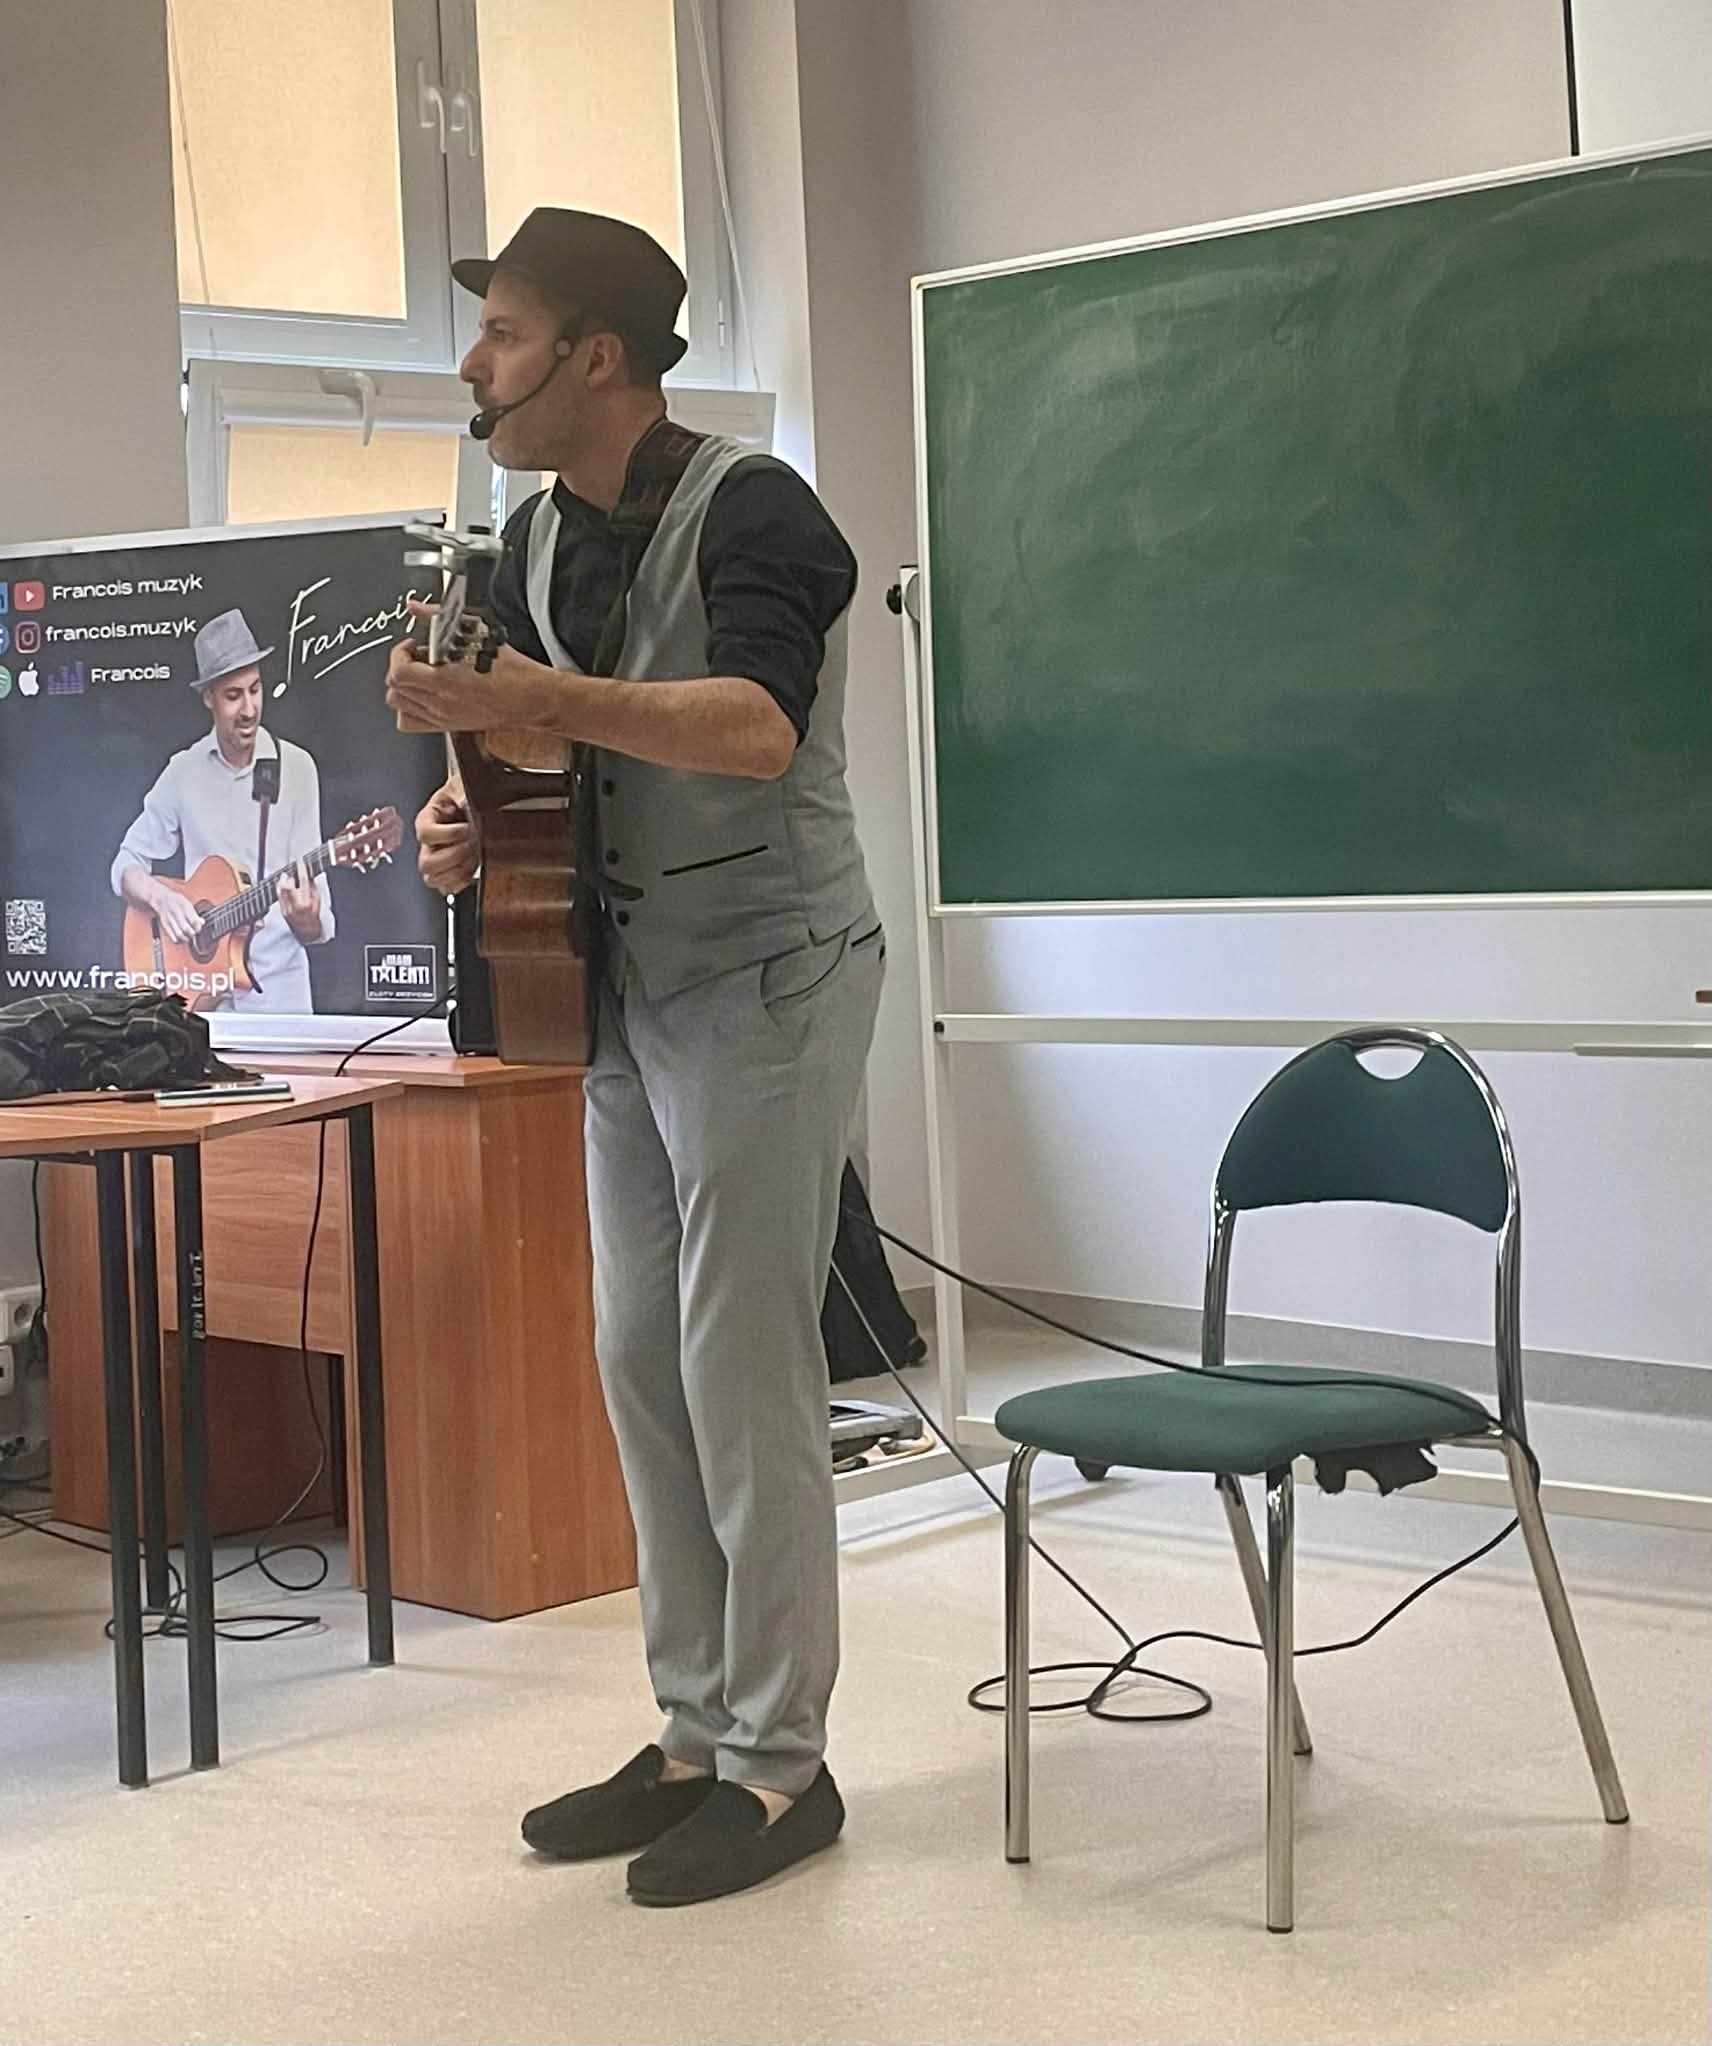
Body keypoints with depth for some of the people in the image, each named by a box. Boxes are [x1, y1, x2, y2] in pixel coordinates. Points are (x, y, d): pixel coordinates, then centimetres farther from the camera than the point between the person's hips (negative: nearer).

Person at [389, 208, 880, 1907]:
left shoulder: (748, 510, -14)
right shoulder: (537, 540, 11)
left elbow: (758, 727, -30)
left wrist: (539, 701, -39)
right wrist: (466, 814, -3)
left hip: (761, 982, -8)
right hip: (624, 988, 8)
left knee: (744, 1368, -6)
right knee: (640, 1362, 9)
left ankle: (780, 1766, 5)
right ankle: (695, 1736, 20)